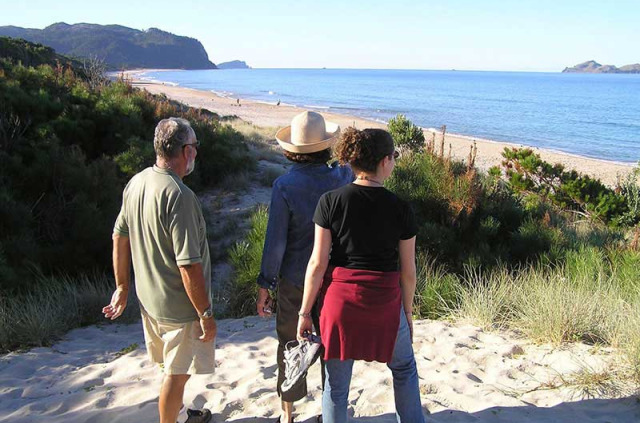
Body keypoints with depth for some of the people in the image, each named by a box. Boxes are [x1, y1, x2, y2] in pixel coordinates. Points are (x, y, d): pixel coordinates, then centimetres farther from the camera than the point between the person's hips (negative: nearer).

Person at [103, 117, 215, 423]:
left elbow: (120, 238, 9)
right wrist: (206, 314, -17)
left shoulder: (136, 183, -1)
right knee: (177, 374, 10)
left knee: (172, 368, 26)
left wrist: (122, 287, 19)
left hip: (149, 298, 8)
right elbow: (189, 266, -27)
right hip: (180, 306, -8)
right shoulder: (178, 195, -27)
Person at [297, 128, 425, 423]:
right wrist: (407, 312, 15)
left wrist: (305, 312, 2)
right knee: (404, 367, 27)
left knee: (336, 383, 15)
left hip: (339, 299, 0)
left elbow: (318, 263, -7)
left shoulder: (330, 201, -7)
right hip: (384, 304, 0)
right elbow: (408, 271, 0)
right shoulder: (400, 209, -7)